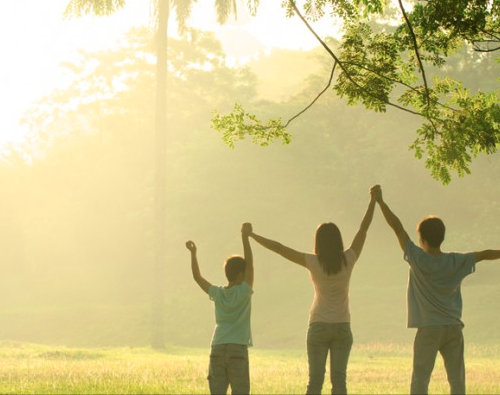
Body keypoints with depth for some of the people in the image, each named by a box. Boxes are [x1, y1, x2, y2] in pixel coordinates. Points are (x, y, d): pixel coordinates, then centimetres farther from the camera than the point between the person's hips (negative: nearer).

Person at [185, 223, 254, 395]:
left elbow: (198, 277, 18)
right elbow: (250, 264, -8)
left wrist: (193, 253, 23)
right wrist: (245, 237, -11)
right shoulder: (243, 293, -2)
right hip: (237, 349, -4)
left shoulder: (218, 294, 9)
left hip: (217, 349, 4)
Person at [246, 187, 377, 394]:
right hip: (342, 327, 1)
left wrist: (252, 236, 3)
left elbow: (279, 248, -6)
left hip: (318, 326, -1)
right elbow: (363, 229, 2)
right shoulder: (348, 261, -5)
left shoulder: (313, 262, -9)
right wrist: (373, 201, 8)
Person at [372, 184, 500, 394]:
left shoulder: (419, 259, -9)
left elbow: (397, 227, -9)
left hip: (429, 329, -3)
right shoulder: (457, 262, 1)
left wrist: (380, 201, -6)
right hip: (454, 328, 3)